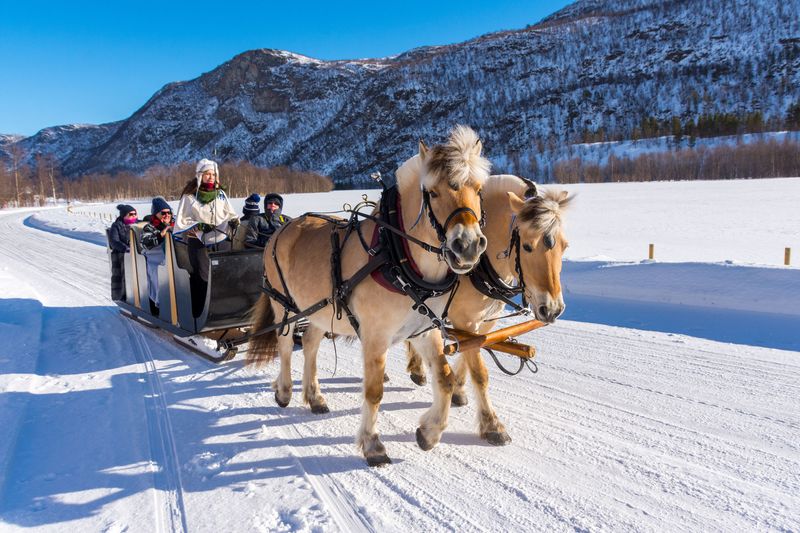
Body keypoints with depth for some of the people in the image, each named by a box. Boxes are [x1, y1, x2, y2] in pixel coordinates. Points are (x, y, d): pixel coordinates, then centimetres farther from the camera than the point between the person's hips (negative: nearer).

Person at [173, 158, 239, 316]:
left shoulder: (221, 193, 9)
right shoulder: (189, 196, -1)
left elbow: (230, 213, 13)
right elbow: (181, 221, -2)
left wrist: (234, 221, -8)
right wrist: (199, 226, -15)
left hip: (222, 241, 3)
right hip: (199, 242, -3)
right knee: (202, 279, -2)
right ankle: (199, 314, 5)